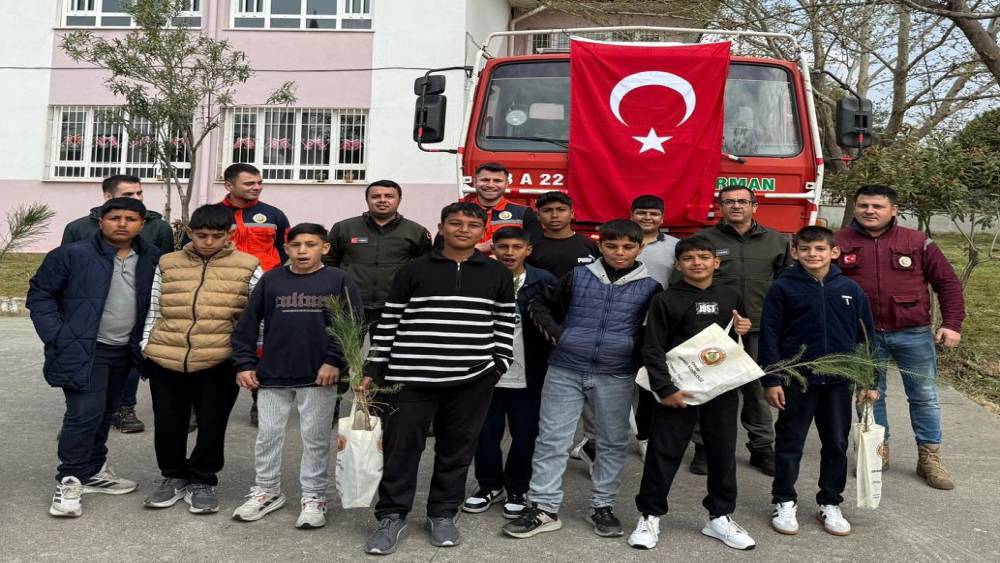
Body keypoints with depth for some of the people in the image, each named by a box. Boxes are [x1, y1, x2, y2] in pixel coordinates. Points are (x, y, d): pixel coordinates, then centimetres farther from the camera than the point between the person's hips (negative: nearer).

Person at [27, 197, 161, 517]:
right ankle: (69, 481, 4)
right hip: (83, 350, -5)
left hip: (123, 351, 5)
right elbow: (39, 293, -6)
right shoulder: (72, 255, -11)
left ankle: (93, 472, 31)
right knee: (86, 413, -10)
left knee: (105, 413, 16)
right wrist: (56, 337, -13)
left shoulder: (152, 259, 1)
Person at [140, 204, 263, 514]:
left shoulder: (247, 268, 2)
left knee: (212, 423, 8)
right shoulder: (167, 265, 8)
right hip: (166, 360, 2)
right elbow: (153, 312, 16)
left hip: (219, 363, -2)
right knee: (167, 422, 11)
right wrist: (146, 350, 13)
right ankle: (173, 477, 33)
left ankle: (202, 482, 27)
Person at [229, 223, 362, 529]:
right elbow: (247, 324, 5)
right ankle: (266, 491, 29)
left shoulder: (339, 280, -4)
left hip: (319, 377, -2)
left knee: (315, 438, 8)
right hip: (272, 375, 3)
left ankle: (314, 497, 21)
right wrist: (244, 363, 1)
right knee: (267, 435, 12)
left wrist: (335, 361, -12)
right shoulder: (271, 280, 2)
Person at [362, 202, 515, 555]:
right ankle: (392, 517, 18)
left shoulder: (498, 274, 7)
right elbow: (388, 323, 4)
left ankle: (442, 515, 27)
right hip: (412, 376, -1)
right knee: (400, 446, 3)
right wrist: (373, 369, 2)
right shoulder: (413, 271, 2)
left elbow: (505, 324, 12)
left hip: (473, 379, 1)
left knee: (456, 448, 10)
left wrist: (500, 363, 5)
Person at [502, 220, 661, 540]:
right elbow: (540, 304, 12)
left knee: (612, 442, 10)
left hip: (616, 376, 0)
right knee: (551, 439, 2)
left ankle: (603, 506, 26)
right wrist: (555, 332, -1)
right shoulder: (578, 276, 2)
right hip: (564, 370, 0)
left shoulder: (650, 286, 1)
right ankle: (544, 508, 11)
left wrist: (638, 347, -3)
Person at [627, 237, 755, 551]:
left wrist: (744, 330, 0)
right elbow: (652, 348, -9)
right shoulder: (666, 300, -5)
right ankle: (650, 516, 16)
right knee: (663, 452, 2)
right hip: (678, 388, -4)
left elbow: (738, 339, 23)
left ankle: (720, 517, 27)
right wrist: (664, 388, -17)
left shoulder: (730, 297, 8)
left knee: (723, 453, 11)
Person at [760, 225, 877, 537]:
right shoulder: (783, 287, -6)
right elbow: (769, 335, -6)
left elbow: (865, 336, 8)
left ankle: (830, 504, 27)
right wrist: (771, 380, -9)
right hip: (796, 380, -2)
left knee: (837, 444, 12)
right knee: (790, 442, 7)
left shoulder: (850, 289, 1)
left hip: (839, 381, 3)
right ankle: (784, 502, 21)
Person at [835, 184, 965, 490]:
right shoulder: (839, 243, -2)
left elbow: (948, 283, 2)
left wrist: (952, 324, -5)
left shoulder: (918, 242, -1)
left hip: (913, 333, 0)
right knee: (869, 395, 10)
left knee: (924, 395, 8)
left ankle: (929, 458, 21)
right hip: (863, 336, 0)